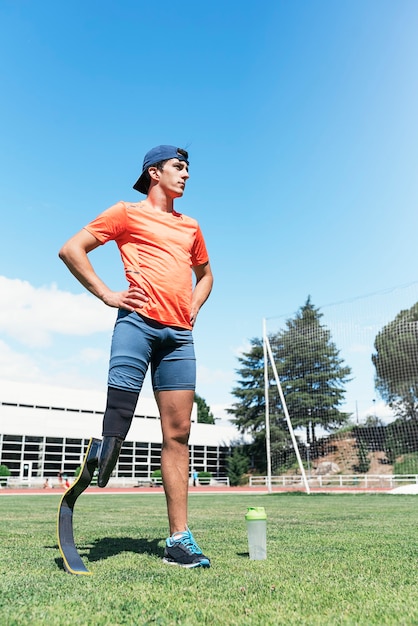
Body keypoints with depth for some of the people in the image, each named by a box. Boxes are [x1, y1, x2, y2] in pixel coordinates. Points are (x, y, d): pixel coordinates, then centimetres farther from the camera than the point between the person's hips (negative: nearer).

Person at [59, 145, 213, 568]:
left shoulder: (191, 227, 25)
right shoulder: (128, 213, 11)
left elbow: (205, 272, 38)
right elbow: (71, 250, 5)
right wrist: (107, 295, -4)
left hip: (179, 335, 5)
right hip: (138, 323, -4)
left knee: (177, 433, 0)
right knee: (115, 427, -11)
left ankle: (178, 540, 6)